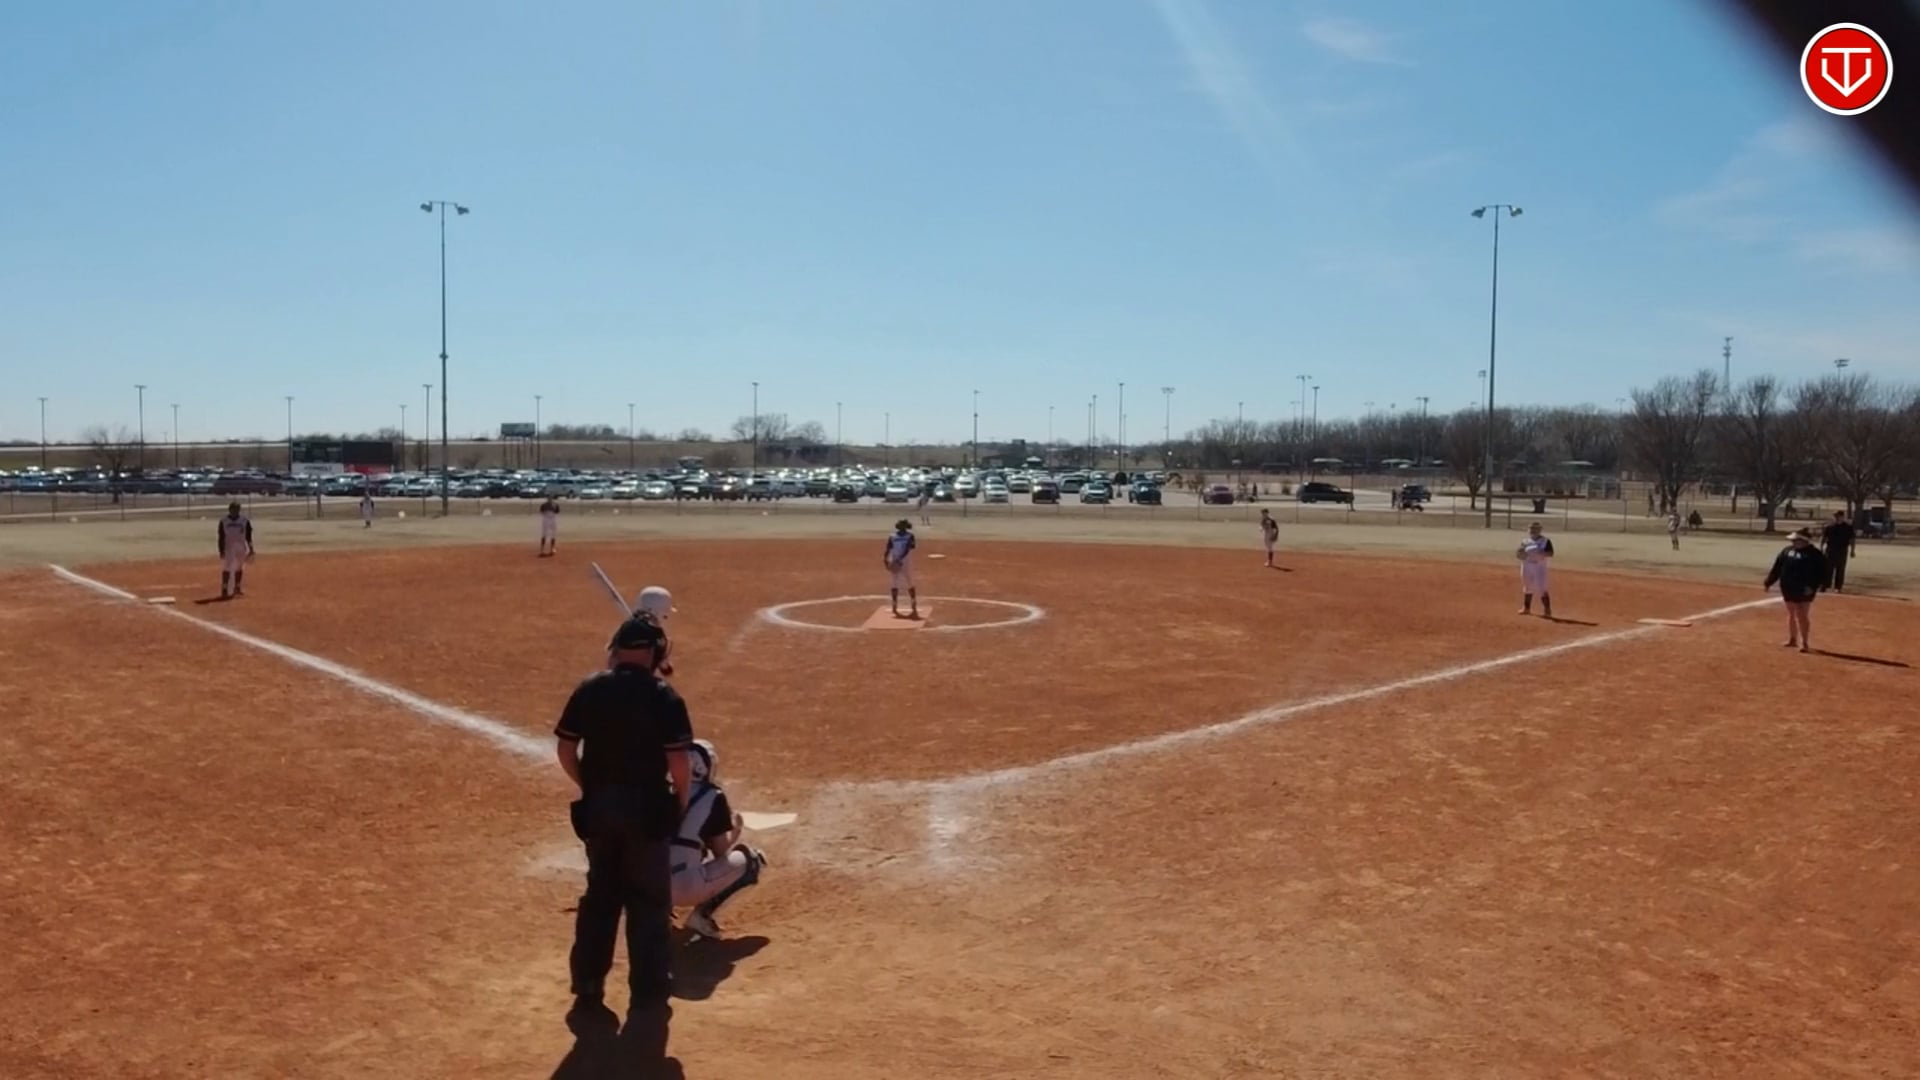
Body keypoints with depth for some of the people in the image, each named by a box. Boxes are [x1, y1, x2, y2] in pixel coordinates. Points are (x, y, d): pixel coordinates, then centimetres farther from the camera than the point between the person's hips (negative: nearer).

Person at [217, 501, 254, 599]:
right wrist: (221, 550, -8)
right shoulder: (224, 521, -3)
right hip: (228, 547, -2)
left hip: (241, 547, 2)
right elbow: (221, 537, -2)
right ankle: (224, 590, -9)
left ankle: (237, 587, 25)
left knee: (239, 568, 12)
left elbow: (248, 536, 3)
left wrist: (251, 549, 0)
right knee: (226, 568, -9)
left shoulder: (244, 520, 0)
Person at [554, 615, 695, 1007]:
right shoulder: (663, 697, -14)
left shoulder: (589, 689, -2)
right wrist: (680, 800, 3)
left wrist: (589, 786, 14)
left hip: (598, 804, 4)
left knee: (600, 892, 18)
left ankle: (587, 983, 24)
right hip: (647, 806, -4)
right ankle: (649, 988, 17)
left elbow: (564, 748, 2)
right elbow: (679, 761, -15)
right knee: (649, 898, 10)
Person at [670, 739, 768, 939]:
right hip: (684, 887, -6)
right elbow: (721, 853, 4)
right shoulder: (713, 796, -1)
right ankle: (702, 915, -4)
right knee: (751, 860, 12)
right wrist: (736, 831, 23)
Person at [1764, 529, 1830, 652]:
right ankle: (1792, 639, 28)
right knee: (1791, 614, 15)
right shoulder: (1786, 551, 7)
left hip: (1804, 591, -5)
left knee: (1803, 616, -5)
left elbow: (1823, 572, -13)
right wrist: (1768, 582, 6)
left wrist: (1813, 586, -22)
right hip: (1788, 589, 6)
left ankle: (1805, 643, 3)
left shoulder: (1814, 554, -9)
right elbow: (1777, 568, 10)